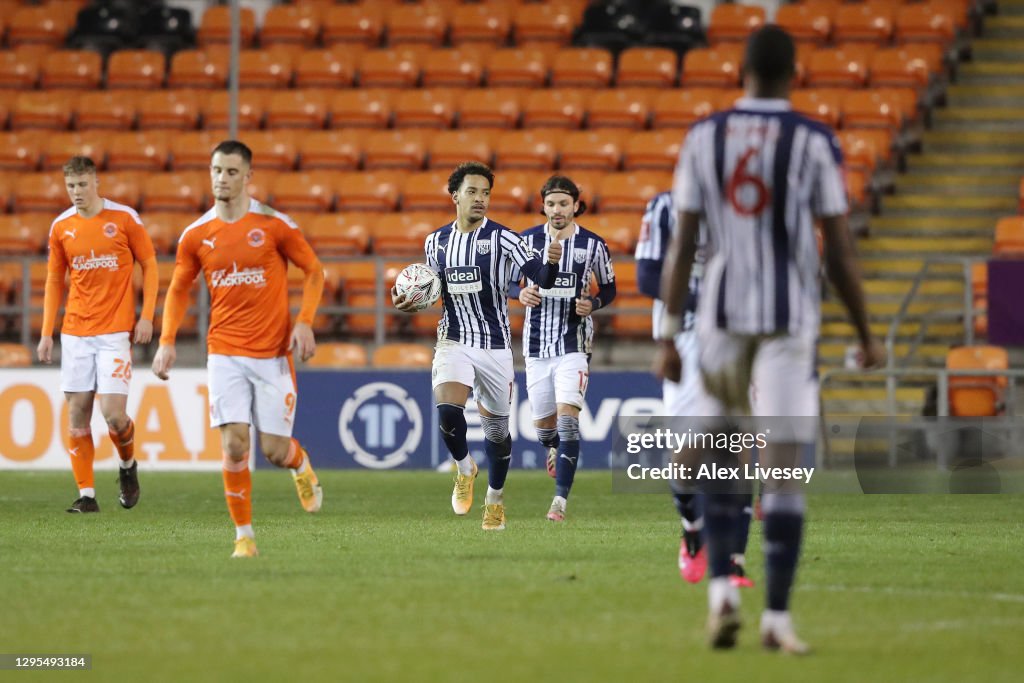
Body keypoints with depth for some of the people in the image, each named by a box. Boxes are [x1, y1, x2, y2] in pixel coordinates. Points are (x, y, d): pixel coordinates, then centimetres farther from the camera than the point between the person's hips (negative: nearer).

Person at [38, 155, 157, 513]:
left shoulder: (124, 218, -3)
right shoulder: (60, 227, 6)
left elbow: (149, 265, 4)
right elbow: (54, 281, 14)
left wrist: (146, 316, -4)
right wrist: (46, 333, 9)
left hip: (116, 331, -3)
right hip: (75, 333, 3)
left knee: (112, 413, -12)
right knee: (77, 413, -1)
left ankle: (127, 464, 19)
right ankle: (86, 495, 5)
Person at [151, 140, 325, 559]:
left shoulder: (274, 225, -6)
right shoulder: (196, 235, 2)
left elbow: (314, 271, 2)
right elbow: (178, 290, 14)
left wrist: (304, 322, -11)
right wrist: (167, 342, 1)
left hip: (273, 353, -2)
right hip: (225, 354, 2)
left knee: (274, 450, 0)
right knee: (234, 444, -12)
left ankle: (302, 467, 38)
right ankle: (244, 536, -1)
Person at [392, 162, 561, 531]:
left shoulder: (502, 238, -8)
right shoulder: (436, 242, 4)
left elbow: (540, 276, -18)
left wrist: (550, 264, -41)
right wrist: (410, 303, -3)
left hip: (495, 345, -1)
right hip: (454, 343, 1)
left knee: (497, 429, 8)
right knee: (447, 412, -23)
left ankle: (495, 500, 30)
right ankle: (464, 469, 7)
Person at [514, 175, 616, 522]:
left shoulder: (593, 245, -3)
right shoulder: (527, 240, 0)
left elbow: (609, 288, 10)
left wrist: (593, 303, -11)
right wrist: (521, 293, -12)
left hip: (574, 345, -2)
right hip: (536, 344, 2)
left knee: (568, 419, -17)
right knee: (543, 422, 10)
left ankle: (560, 500, -19)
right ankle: (554, 448, 49)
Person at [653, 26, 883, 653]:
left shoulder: (703, 138, 3)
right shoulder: (815, 143, -3)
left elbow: (682, 246, 2)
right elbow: (840, 254, -3)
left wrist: (669, 336, 5)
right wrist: (866, 336, 7)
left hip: (722, 316, 2)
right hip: (790, 320, -2)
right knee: (784, 469, -2)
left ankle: (721, 586, 4)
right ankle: (778, 615, -6)